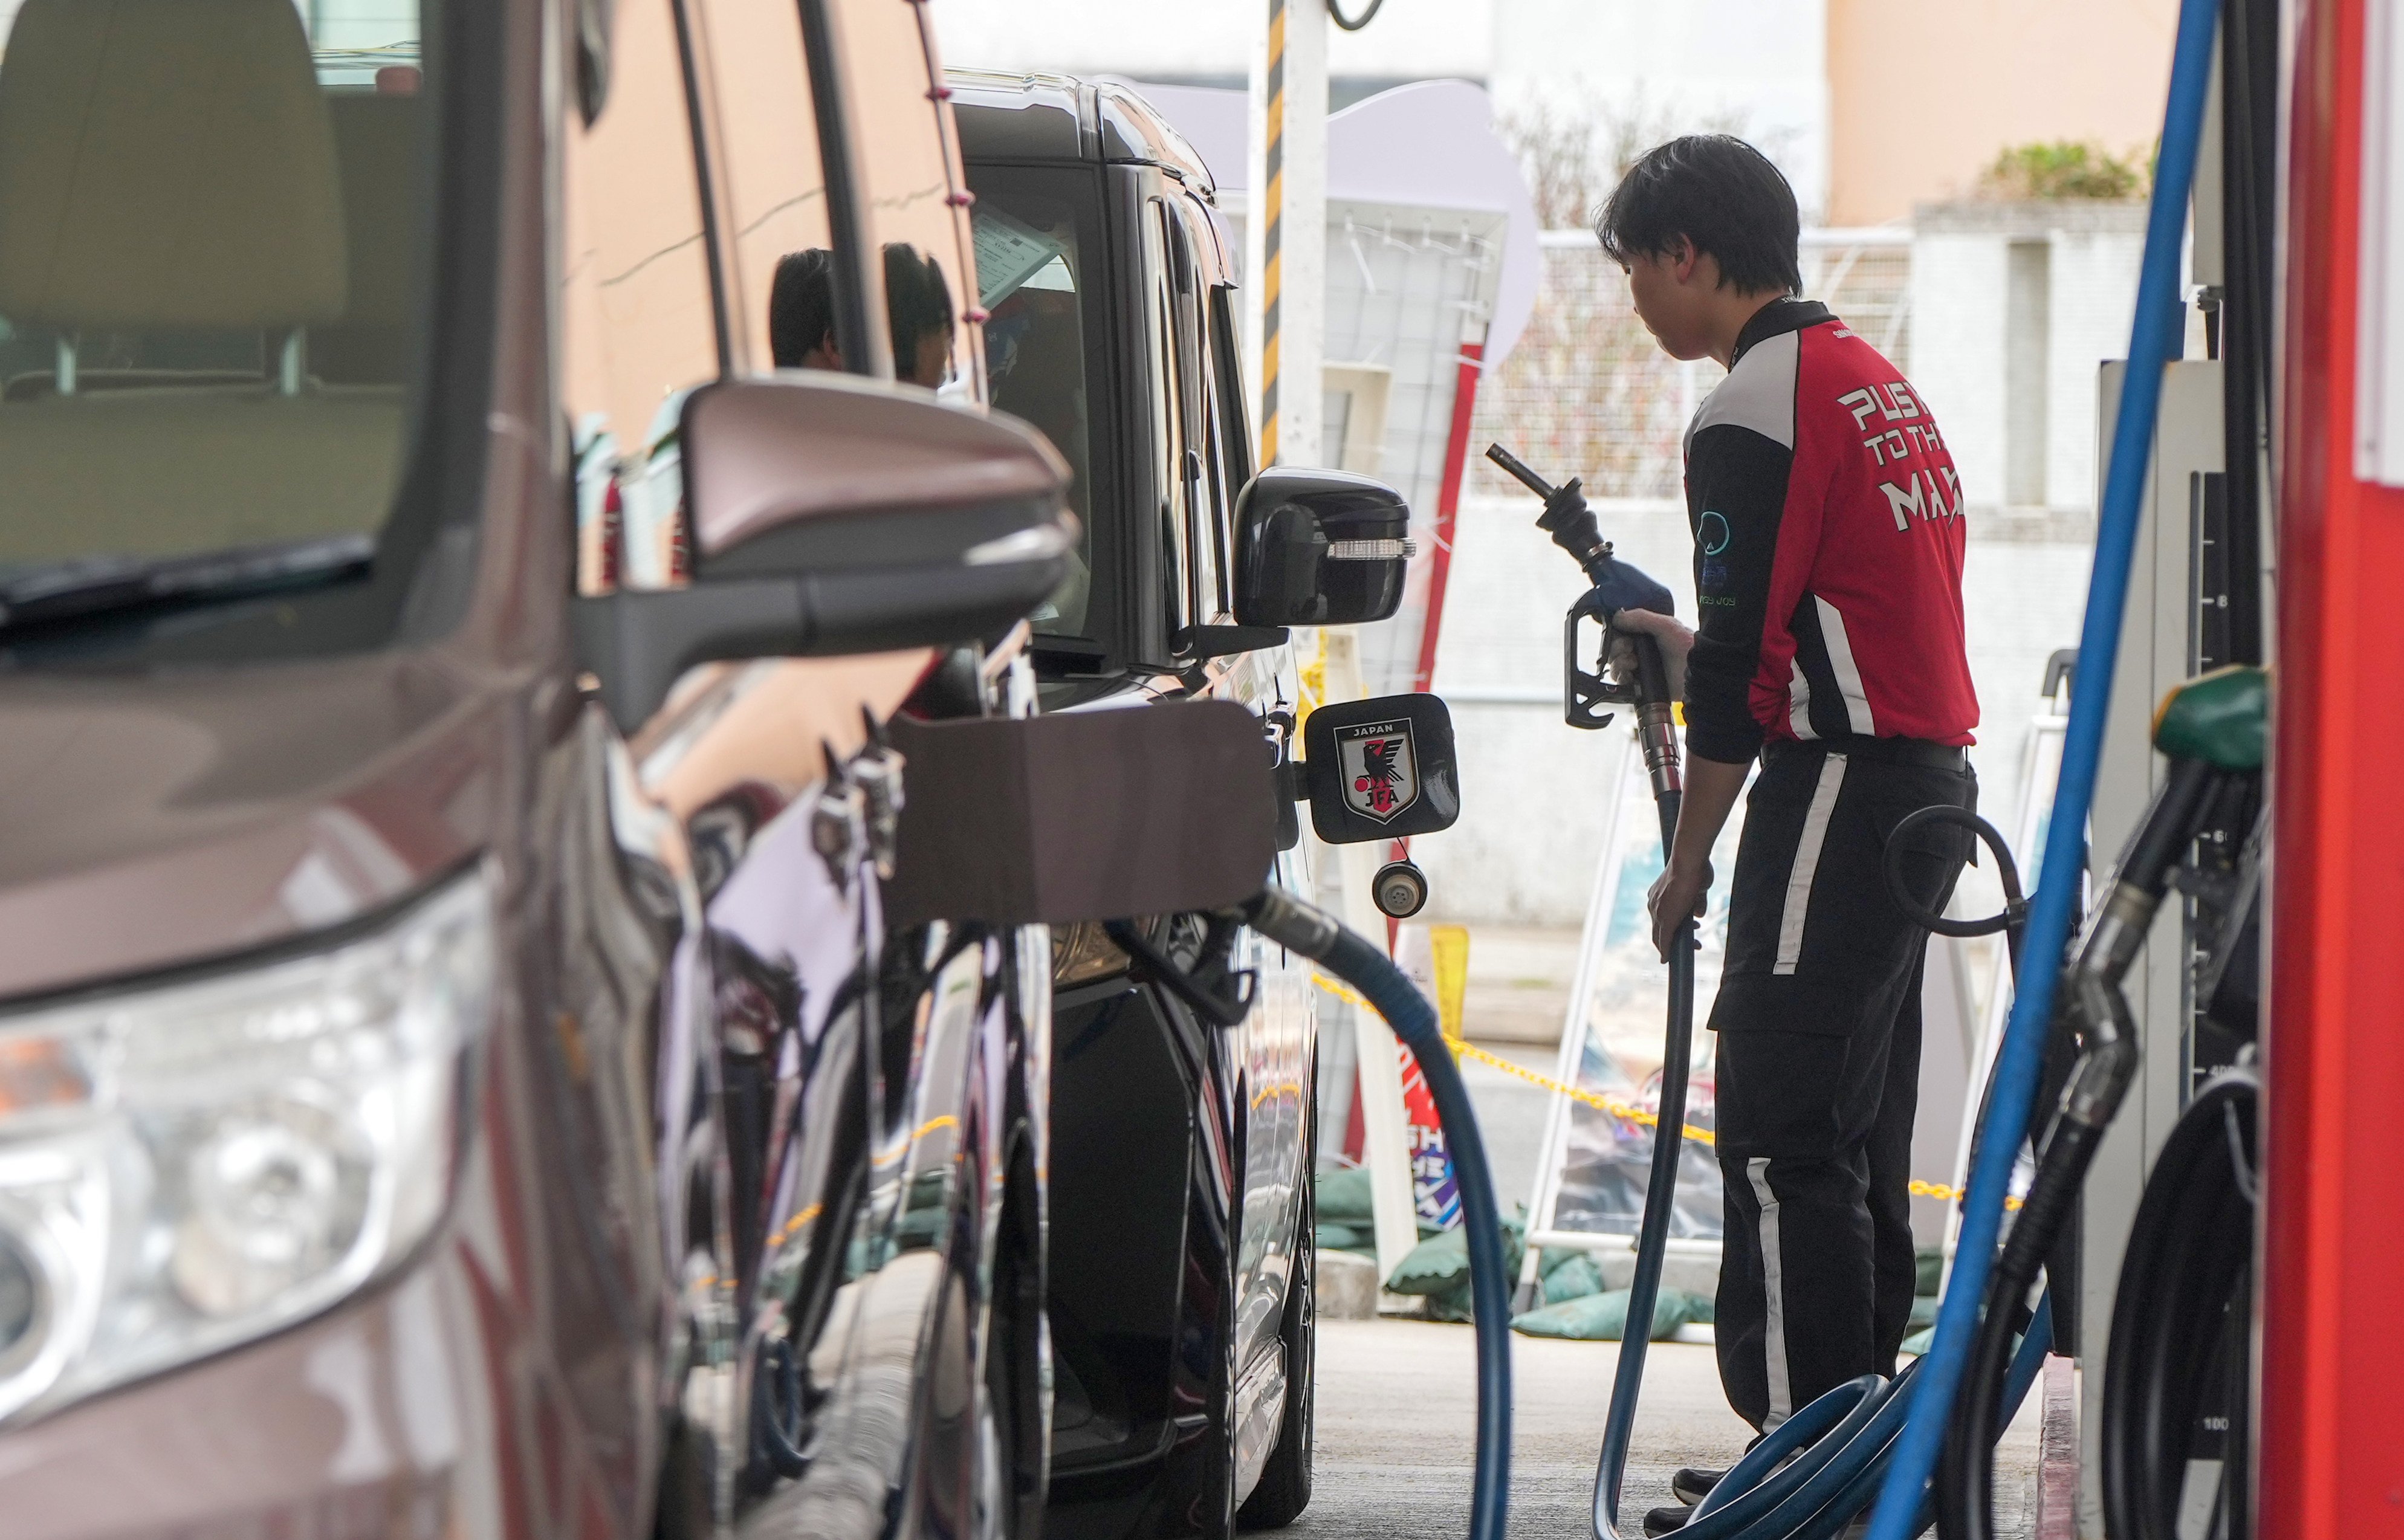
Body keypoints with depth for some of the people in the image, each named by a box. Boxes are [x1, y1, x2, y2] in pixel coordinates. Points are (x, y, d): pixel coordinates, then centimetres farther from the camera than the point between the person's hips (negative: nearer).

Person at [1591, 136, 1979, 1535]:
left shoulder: (1755, 411, -12)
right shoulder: (1875, 382, 18)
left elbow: (1740, 664, -15)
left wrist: (1689, 856, -7)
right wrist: (1698, 648, 31)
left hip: (1840, 791, -10)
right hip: (1929, 779, 10)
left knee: (1784, 1142, -9)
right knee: (1857, 1140, 14)